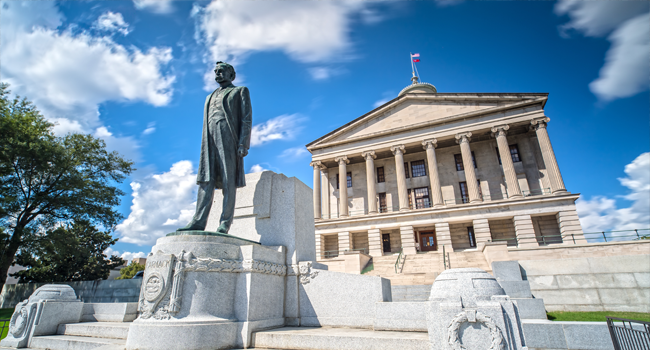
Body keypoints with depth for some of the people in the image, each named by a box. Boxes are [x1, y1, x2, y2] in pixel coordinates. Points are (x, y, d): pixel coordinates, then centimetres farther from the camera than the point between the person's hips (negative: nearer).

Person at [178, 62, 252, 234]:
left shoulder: (240, 91, 14)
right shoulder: (210, 97, 32)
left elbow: (247, 118, 1)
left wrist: (243, 143, -12)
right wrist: (204, 147, 13)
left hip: (229, 138, -5)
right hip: (210, 140, 5)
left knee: (229, 181, -9)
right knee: (206, 179, -7)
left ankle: (225, 223, -10)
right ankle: (198, 221, -12)